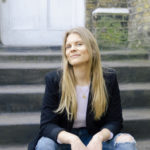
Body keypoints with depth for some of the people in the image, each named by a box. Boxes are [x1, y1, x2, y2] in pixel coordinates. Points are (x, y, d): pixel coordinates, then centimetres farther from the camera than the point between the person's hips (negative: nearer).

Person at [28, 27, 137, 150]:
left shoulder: (109, 78, -7)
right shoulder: (53, 79, -11)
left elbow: (115, 121, -4)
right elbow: (47, 124, -13)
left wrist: (99, 137, -27)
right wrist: (72, 139, -34)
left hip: (96, 139, 1)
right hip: (65, 139, -1)